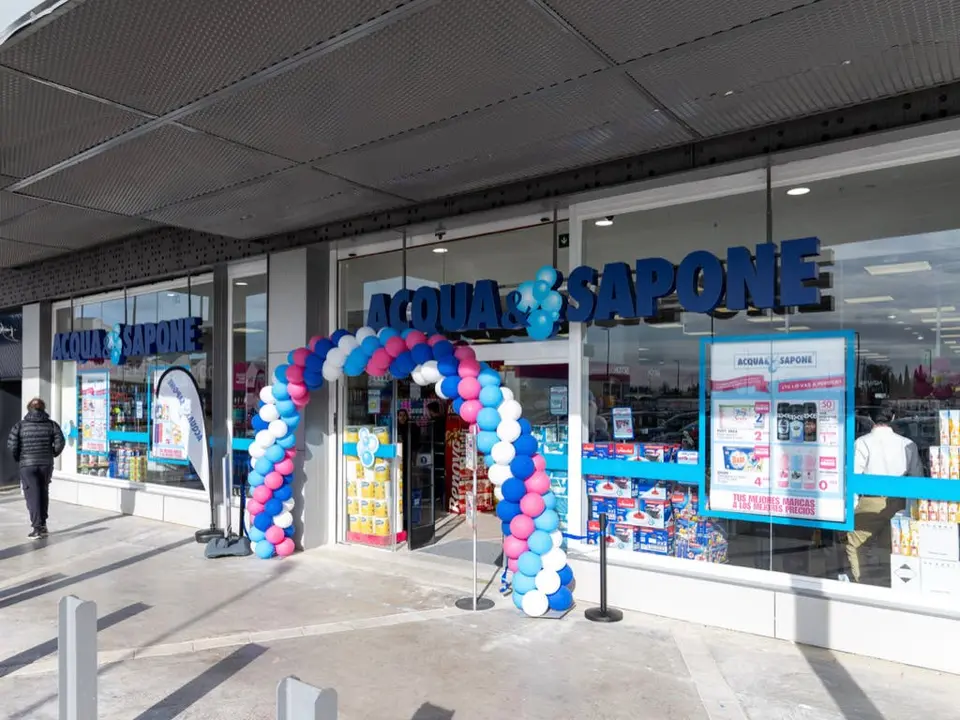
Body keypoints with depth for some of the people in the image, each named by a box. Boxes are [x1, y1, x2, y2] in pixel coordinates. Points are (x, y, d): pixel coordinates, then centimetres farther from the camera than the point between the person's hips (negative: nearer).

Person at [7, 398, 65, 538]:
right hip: (46, 465, 2)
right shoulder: (51, 424, 1)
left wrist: (18, 458, 8)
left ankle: (37, 527, -5)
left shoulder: (20, 425, -2)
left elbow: (11, 445, -8)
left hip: (27, 465, -2)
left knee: (32, 496, 0)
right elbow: (60, 443, -6)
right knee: (43, 494, 15)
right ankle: (42, 524, 21)